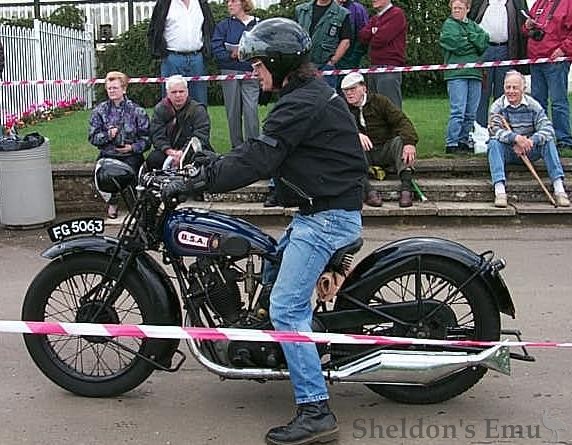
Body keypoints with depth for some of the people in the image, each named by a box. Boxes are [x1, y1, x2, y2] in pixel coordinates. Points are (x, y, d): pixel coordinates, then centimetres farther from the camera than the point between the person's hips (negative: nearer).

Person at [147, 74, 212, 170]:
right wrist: (169, 151, -22)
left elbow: (200, 137, -12)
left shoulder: (198, 110, -1)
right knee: (153, 159, -27)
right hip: (168, 151, 2)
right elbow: (157, 135, -3)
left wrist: (183, 152, -27)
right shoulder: (159, 109, 7)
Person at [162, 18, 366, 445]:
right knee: (273, 273, 25)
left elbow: (258, 160, -23)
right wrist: (215, 163, 12)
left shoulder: (302, 103, -18)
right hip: (322, 212, 11)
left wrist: (194, 183, -19)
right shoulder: (310, 92, 15)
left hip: (327, 216, -11)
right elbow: (263, 148, 19)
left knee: (286, 309, -13)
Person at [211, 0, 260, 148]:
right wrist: (231, 55, -15)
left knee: (251, 109, -9)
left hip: (250, 73, -1)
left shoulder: (258, 24, 8)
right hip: (230, 72, 1)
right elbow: (216, 48, -3)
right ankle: (237, 146, 14)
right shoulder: (223, 25, 8)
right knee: (233, 110, 4)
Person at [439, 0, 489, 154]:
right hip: (456, 73, -6)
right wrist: (475, 44, 1)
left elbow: (485, 39, 5)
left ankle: (463, 141, 16)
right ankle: (452, 144, -6)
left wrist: (470, 38, -6)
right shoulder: (449, 24, 4)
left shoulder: (474, 25, 22)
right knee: (458, 112, -10)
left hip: (474, 72, 6)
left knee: (471, 113, 7)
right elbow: (456, 45, -11)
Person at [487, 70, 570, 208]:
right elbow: (495, 130, -20)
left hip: (529, 150, 1)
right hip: (507, 152, -1)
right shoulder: (497, 106, -3)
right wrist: (515, 138, -38)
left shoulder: (533, 105, 0)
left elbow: (547, 128, -12)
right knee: (494, 143, -31)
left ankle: (559, 188, -30)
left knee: (548, 142, -23)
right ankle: (499, 190, -45)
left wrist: (530, 141, -32)